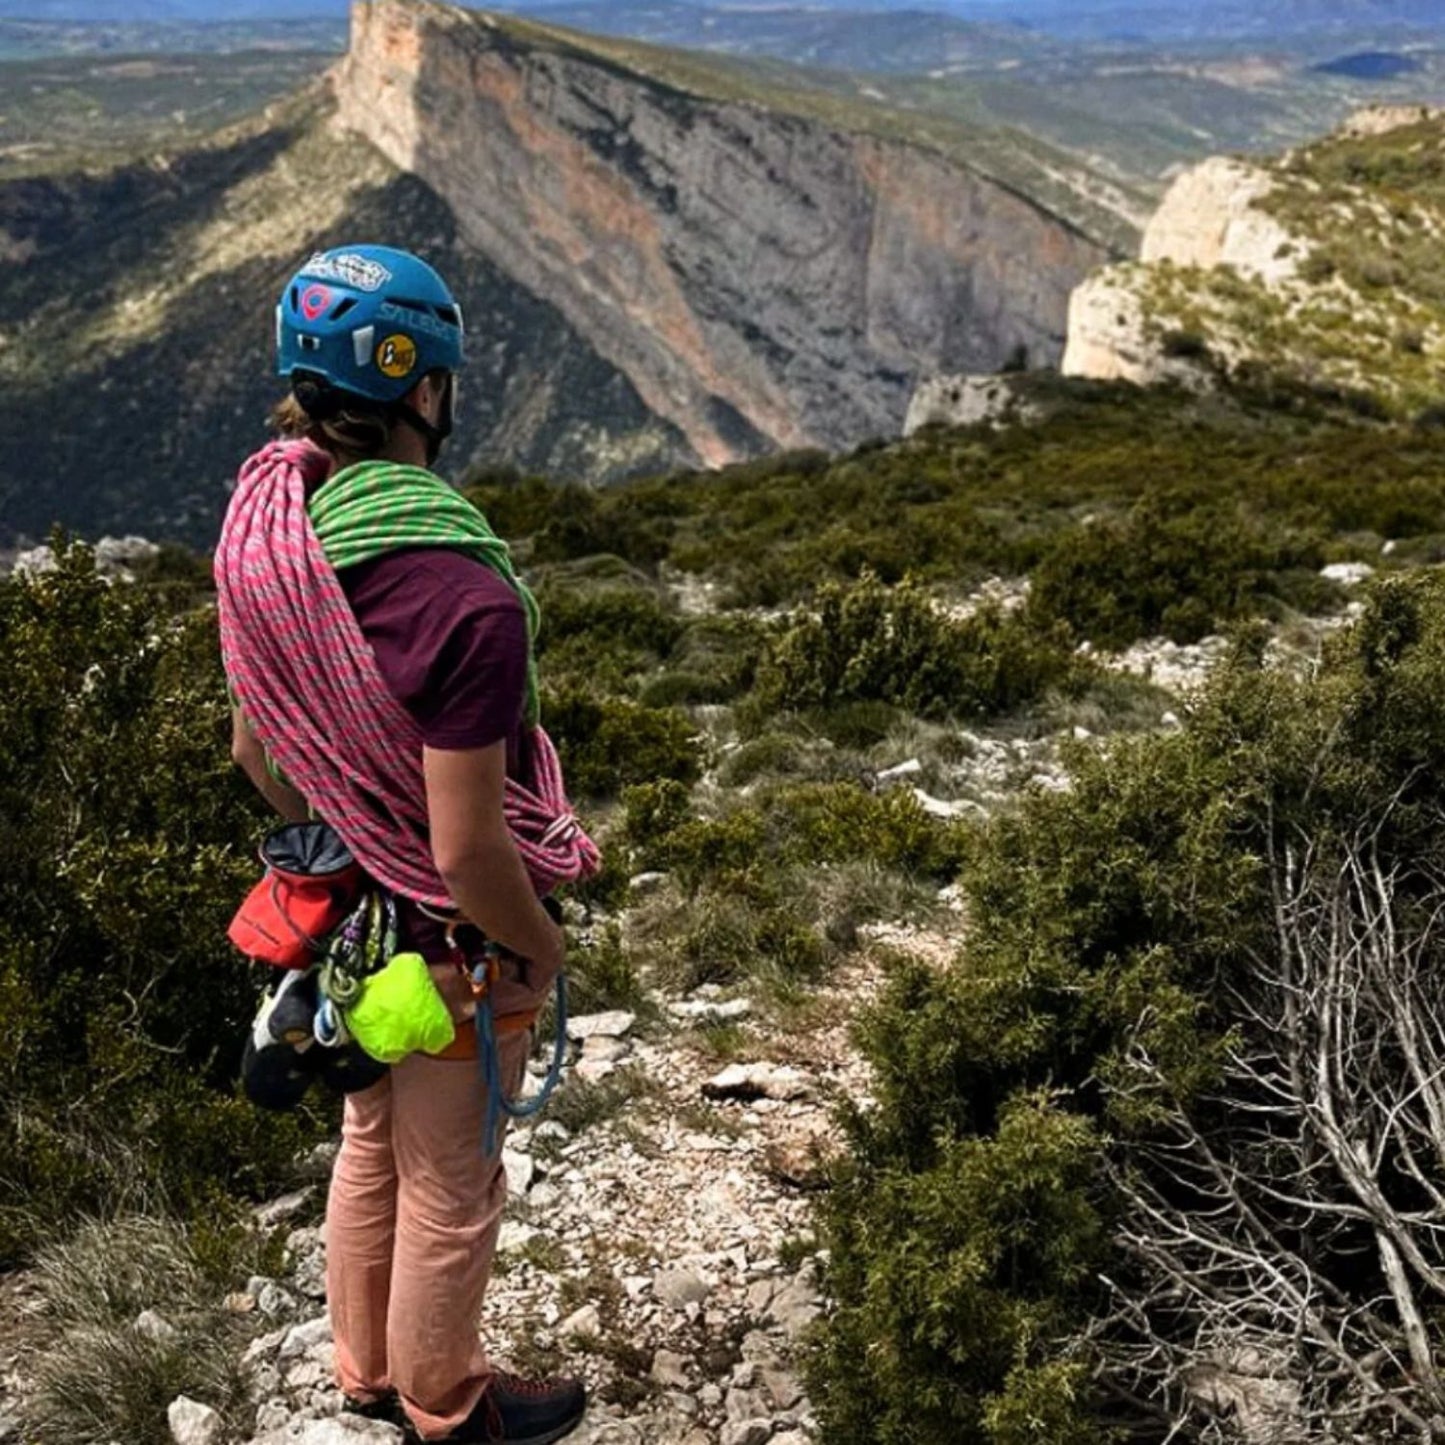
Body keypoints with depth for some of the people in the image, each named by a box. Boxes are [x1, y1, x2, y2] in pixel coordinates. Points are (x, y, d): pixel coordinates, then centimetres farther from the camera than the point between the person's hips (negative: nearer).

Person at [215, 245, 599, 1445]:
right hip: (447, 942, -7)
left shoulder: (263, 531, -10)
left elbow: (254, 746, 3)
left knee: (371, 1146, 27)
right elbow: (467, 849, -30)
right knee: (449, 1187, 17)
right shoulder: (466, 601, -34)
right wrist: (539, 945, -11)